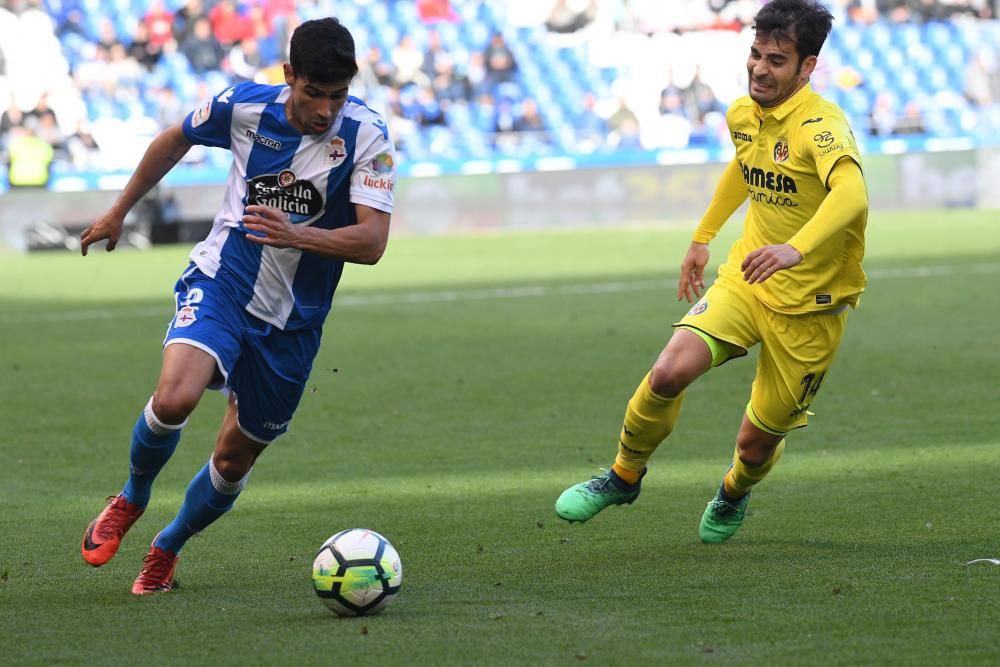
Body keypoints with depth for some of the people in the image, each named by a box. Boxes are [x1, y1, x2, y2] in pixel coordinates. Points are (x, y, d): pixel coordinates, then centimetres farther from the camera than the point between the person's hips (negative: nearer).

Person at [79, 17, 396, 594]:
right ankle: (132, 499, 3)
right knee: (173, 399, -28)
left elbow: (372, 243, -21)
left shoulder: (368, 136, -14)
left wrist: (295, 235, -37)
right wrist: (120, 212, 22)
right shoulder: (245, 106, -9)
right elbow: (176, 140, 12)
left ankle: (167, 548, 38)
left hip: (293, 319, 1)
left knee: (234, 460, 8)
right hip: (221, 283, -1)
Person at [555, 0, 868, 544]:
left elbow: (851, 193, -44)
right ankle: (624, 476, 6)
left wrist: (796, 248, -60)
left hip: (810, 305, -5)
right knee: (670, 372, -20)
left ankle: (734, 494, 42)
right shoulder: (742, 114, 1)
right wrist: (703, 237, 31)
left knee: (759, 441, 5)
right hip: (745, 279, 5)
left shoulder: (820, 125, -23)